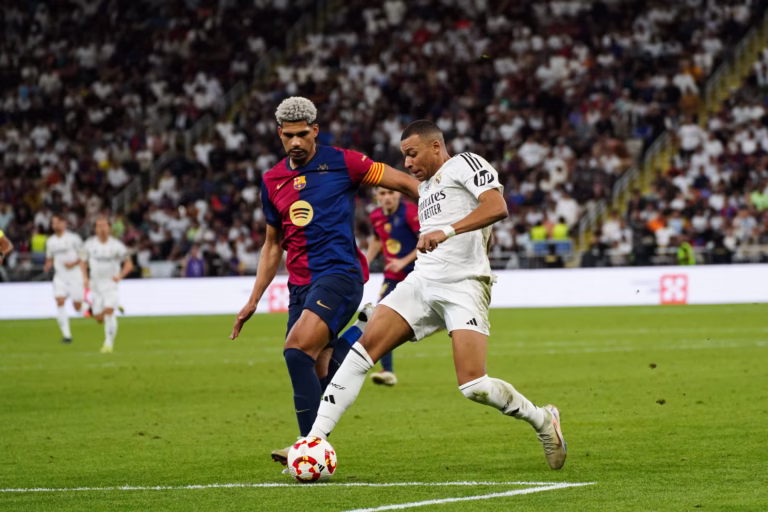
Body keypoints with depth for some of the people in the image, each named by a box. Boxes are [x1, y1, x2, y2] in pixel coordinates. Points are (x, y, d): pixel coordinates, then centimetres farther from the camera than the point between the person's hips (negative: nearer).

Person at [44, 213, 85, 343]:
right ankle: (66, 334, -13)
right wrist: (47, 266, -3)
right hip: (60, 277, 3)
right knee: (60, 302, -15)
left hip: (75, 276, -3)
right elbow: (50, 258, 19)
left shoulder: (73, 238, -6)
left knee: (77, 306, -2)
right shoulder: (50, 241, 8)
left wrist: (74, 264, -19)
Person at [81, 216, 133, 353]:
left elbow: (129, 264, 0)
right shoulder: (89, 244, 1)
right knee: (99, 318, 1)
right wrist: (85, 278, -2)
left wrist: (120, 276, -17)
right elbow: (84, 263, 14)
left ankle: (109, 343, -14)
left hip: (111, 284, -3)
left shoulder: (116, 245, -6)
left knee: (109, 311, -21)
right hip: (96, 285, 3)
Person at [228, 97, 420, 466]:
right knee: (317, 374, -7)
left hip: (340, 273, -6)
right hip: (301, 284, 6)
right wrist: (253, 301, 19)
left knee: (297, 350, -24)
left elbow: (403, 183, 2)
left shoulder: (341, 163, -2)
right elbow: (273, 245, 23)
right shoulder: (272, 181, 14)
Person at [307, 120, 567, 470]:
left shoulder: (465, 164, 0)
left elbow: (497, 207, -18)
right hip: (422, 281, 8)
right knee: (365, 347, -10)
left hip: (463, 286, -8)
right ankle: (314, 441, -13)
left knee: (473, 386, -19)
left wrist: (447, 231, -28)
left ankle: (542, 421, 7)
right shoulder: (425, 188, 26)